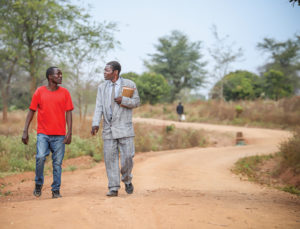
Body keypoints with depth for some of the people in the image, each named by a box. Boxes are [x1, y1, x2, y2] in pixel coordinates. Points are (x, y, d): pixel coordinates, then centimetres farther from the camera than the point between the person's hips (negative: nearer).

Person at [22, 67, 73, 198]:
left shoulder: (64, 93, 6)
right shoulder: (39, 92, 3)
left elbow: (68, 113, 5)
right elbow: (31, 112, 6)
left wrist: (69, 133, -4)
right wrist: (25, 132, 0)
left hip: (59, 135, 1)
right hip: (43, 133, -1)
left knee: (57, 163, 1)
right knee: (40, 157, -16)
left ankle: (56, 190, 11)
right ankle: (38, 184, 7)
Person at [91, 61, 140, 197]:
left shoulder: (129, 84, 3)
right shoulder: (102, 87, 11)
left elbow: (136, 102, 6)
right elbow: (98, 107, 3)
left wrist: (123, 100, -14)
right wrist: (95, 123, -11)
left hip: (124, 128, -2)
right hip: (108, 129, 2)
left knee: (127, 156, -4)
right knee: (110, 159, 0)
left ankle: (127, 180, 23)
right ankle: (113, 188, 8)